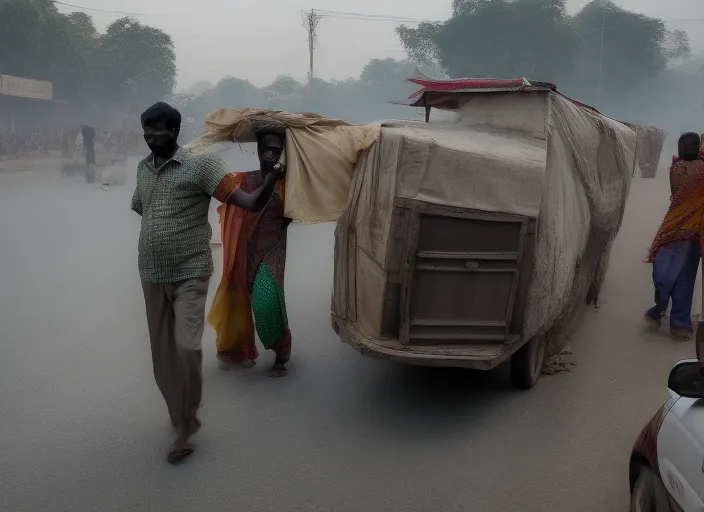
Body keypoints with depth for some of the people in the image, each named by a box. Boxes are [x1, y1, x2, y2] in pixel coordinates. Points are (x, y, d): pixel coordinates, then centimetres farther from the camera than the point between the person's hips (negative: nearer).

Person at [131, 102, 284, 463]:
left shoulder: (200, 164, -11)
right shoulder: (143, 168, 8)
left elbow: (251, 203, -18)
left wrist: (273, 177, -35)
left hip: (190, 275, -6)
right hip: (151, 275, 6)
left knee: (186, 348, -13)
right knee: (162, 351, 13)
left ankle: (185, 427, 6)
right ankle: (179, 414, 33)